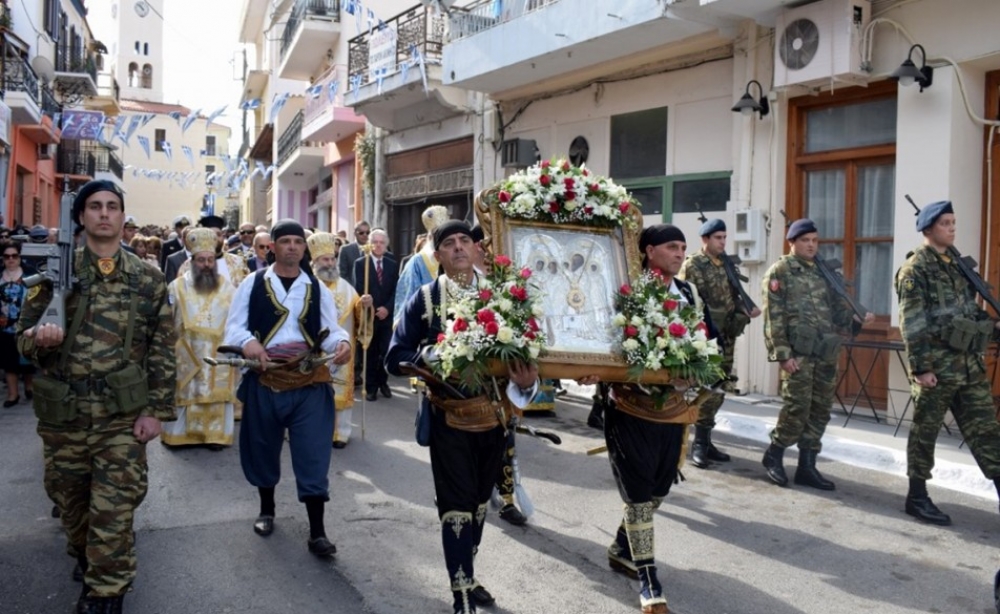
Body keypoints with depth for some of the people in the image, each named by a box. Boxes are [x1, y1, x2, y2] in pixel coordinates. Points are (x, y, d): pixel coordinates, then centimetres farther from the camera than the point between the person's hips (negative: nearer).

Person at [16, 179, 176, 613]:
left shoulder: (149, 279, 1)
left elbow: (162, 350, 0)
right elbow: (23, 334, 4)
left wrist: (156, 410, -6)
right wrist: (39, 337, -21)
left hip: (123, 413, -2)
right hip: (62, 413, 2)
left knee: (114, 508, 1)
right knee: (69, 499, 18)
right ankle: (86, 559, 44)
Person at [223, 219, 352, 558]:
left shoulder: (318, 288, 8)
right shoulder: (252, 283, 4)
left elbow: (330, 330, 6)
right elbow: (233, 326, 1)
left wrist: (342, 343, -18)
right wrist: (248, 341, -22)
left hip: (310, 383, 0)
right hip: (264, 381, 0)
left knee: (313, 456, -3)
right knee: (263, 449, 15)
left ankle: (317, 532, 4)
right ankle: (266, 510, 40)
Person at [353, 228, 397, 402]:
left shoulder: (392, 265, 9)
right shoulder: (360, 263, 1)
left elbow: (395, 290, 4)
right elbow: (359, 289, -6)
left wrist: (387, 308, -8)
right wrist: (364, 300, -25)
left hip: (387, 315, 2)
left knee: (385, 351, 4)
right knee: (370, 352, 4)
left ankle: (383, 382, 18)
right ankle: (371, 386, 10)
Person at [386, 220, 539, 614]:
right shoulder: (424, 299, -5)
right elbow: (395, 357, -7)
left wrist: (528, 378, -19)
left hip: (493, 416, 4)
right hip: (449, 419, -3)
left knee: (480, 501, 18)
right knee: (457, 505, -1)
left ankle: (466, 576, 38)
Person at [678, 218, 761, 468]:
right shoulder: (692, 265, -7)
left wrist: (746, 311, 1)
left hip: (726, 338, 7)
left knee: (718, 390, 11)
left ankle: (705, 441, 20)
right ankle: (700, 444, 2)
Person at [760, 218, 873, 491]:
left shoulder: (824, 271, 17)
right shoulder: (779, 272, -3)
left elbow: (837, 308, 19)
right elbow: (774, 317, -9)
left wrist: (857, 319, -1)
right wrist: (782, 353, -15)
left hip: (827, 353, 6)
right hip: (798, 352, -6)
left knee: (820, 410, 7)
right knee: (797, 409, -7)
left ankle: (807, 466, 16)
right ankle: (774, 454, 13)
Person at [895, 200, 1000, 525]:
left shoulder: (957, 264, 16)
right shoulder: (915, 269, -8)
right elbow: (911, 323, -15)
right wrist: (920, 367, -19)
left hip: (970, 363, 8)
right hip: (936, 365, -7)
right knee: (924, 432, 3)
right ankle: (917, 497, 13)